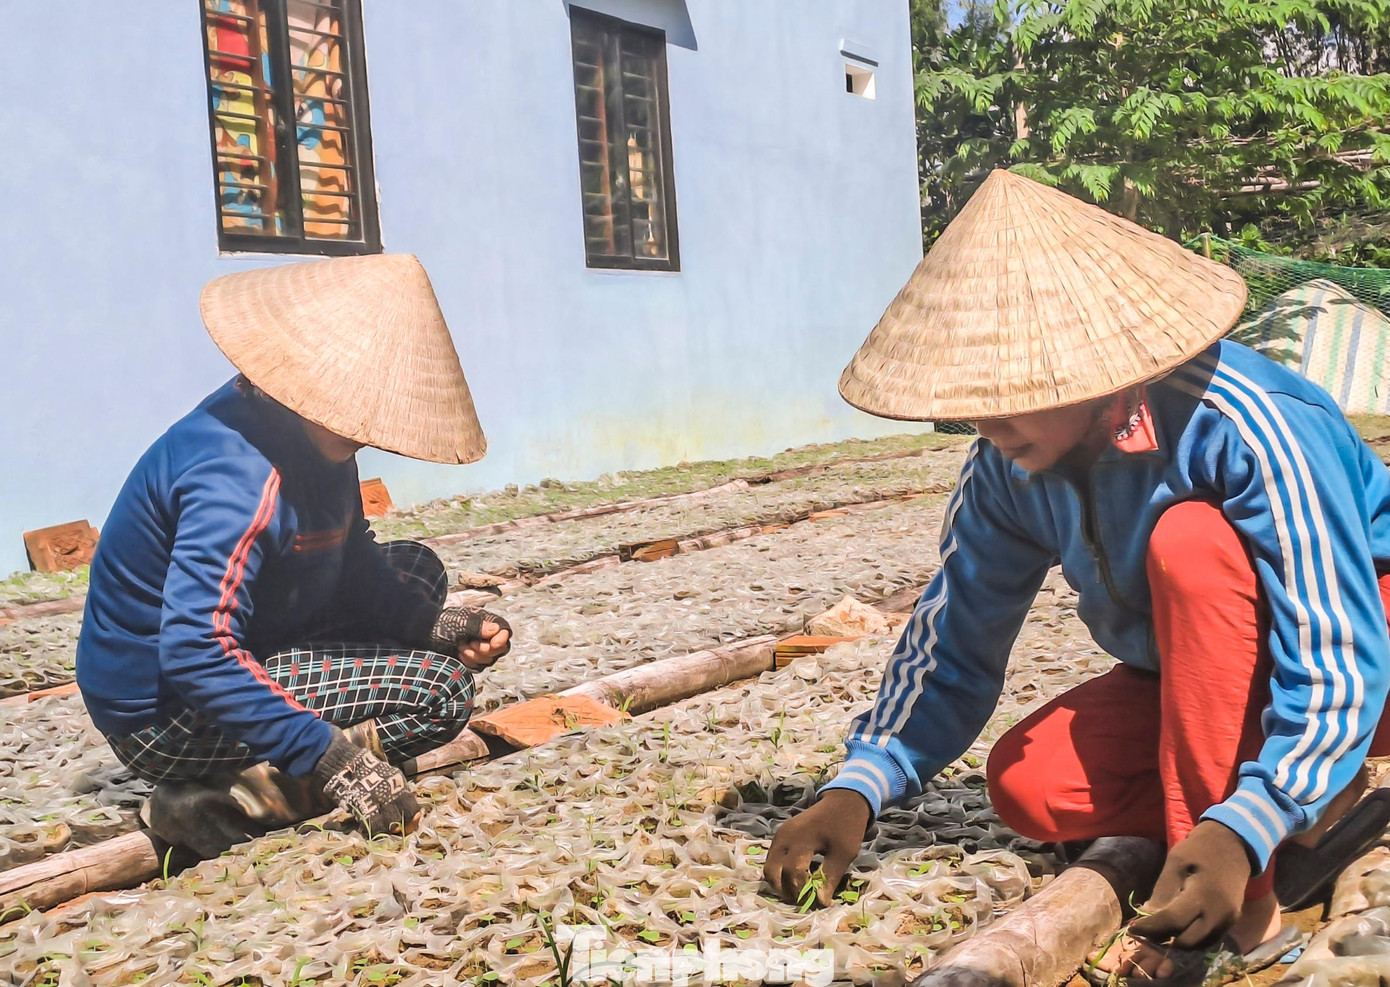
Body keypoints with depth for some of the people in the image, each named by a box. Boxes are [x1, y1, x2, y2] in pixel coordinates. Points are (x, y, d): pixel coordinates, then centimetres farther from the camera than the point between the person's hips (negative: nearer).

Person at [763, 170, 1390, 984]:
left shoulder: (1243, 427, -33)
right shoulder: (1010, 467, -14)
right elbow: (955, 644, -5)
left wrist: (1241, 832, -48)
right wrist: (859, 788, -17)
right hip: (1201, 683, 6)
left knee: (1189, 541, -35)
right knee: (1028, 787, -16)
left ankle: (1241, 910, -28)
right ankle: (1317, 796, -1)